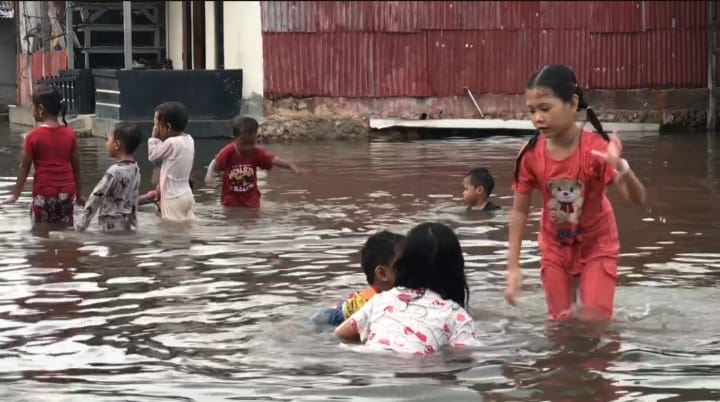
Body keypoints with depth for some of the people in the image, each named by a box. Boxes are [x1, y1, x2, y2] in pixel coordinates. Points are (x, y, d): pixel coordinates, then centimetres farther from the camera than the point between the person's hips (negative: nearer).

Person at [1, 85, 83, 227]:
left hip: (43, 192, -3)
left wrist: (16, 194, 2)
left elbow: (24, 167, -6)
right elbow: (76, 166, 6)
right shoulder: (70, 134, 1)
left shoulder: (33, 136, -9)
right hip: (66, 192, 3)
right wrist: (79, 194, 15)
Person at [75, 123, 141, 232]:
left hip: (113, 231, -8)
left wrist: (79, 227, -9)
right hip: (129, 229, 8)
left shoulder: (114, 172, -19)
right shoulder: (135, 169, 5)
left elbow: (95, 200, -14)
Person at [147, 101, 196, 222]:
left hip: (173, 197, -8)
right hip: (187, 194, 8)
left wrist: (154, 137, 2)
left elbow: (152, 157, -5)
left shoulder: (171, 143, -20)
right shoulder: (189, 140, 5)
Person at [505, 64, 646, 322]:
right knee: (559, 321, 6)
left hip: (596, 244, -2)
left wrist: (622, 169, -55)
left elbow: (638, 199, -33)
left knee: (595, 323, -6)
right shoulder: (530, 155, -19)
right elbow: (520, 211, -8)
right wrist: (513, 267, -11)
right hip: (555, 246, 3)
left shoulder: (596, 148, -28)